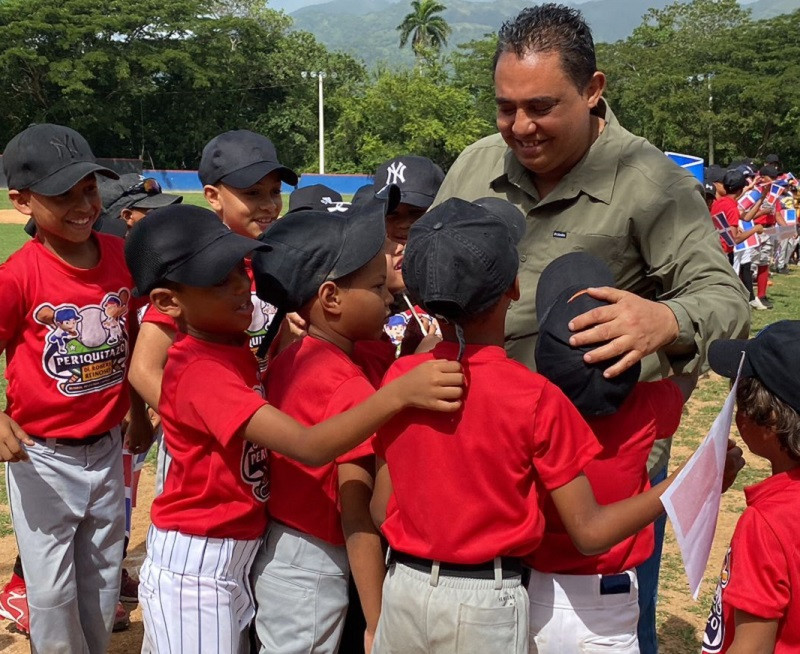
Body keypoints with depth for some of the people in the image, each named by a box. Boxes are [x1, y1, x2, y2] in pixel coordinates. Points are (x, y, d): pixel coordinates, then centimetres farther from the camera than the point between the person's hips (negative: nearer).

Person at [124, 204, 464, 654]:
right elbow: (309, 447, -36)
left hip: (238, 553, 8)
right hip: (195, 566, -8)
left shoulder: (233, 344, 1)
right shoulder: (199, 372, -27)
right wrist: (400, 393, -45)